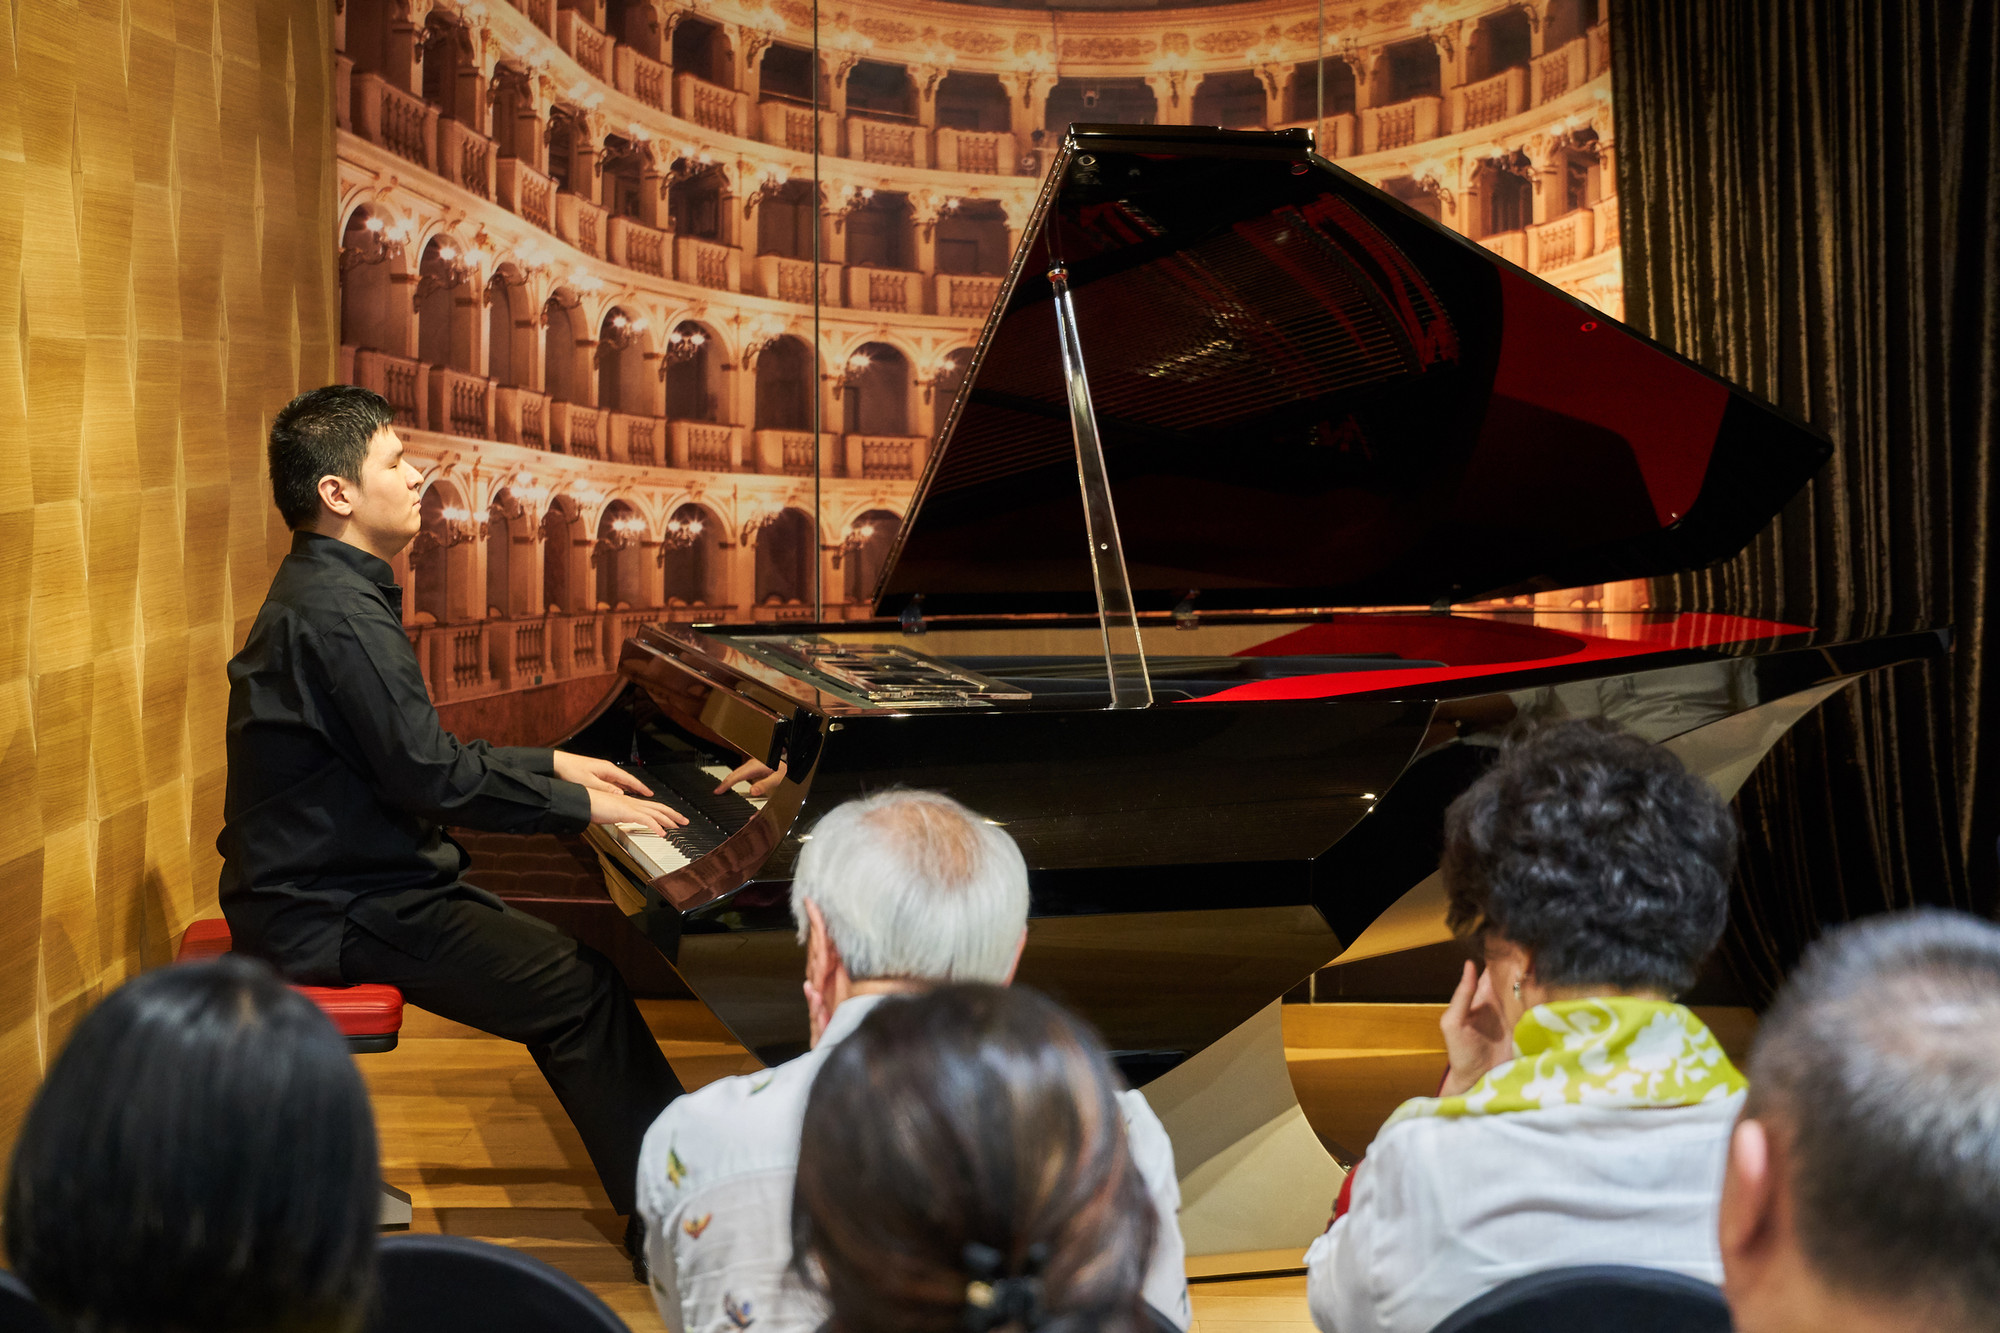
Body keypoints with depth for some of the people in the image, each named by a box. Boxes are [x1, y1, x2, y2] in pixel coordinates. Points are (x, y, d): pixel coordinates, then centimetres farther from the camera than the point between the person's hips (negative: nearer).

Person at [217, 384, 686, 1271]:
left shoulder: (327, 591, 13)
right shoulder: (338, 615, -22)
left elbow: (414, 754, 20)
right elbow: (431, 778, -24)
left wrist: (554, 765, 16)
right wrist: (583, 806, -14)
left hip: (328, 879, 11)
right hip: (335, 915, -11)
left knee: (558, 957, 11)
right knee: (581, 990, -13)